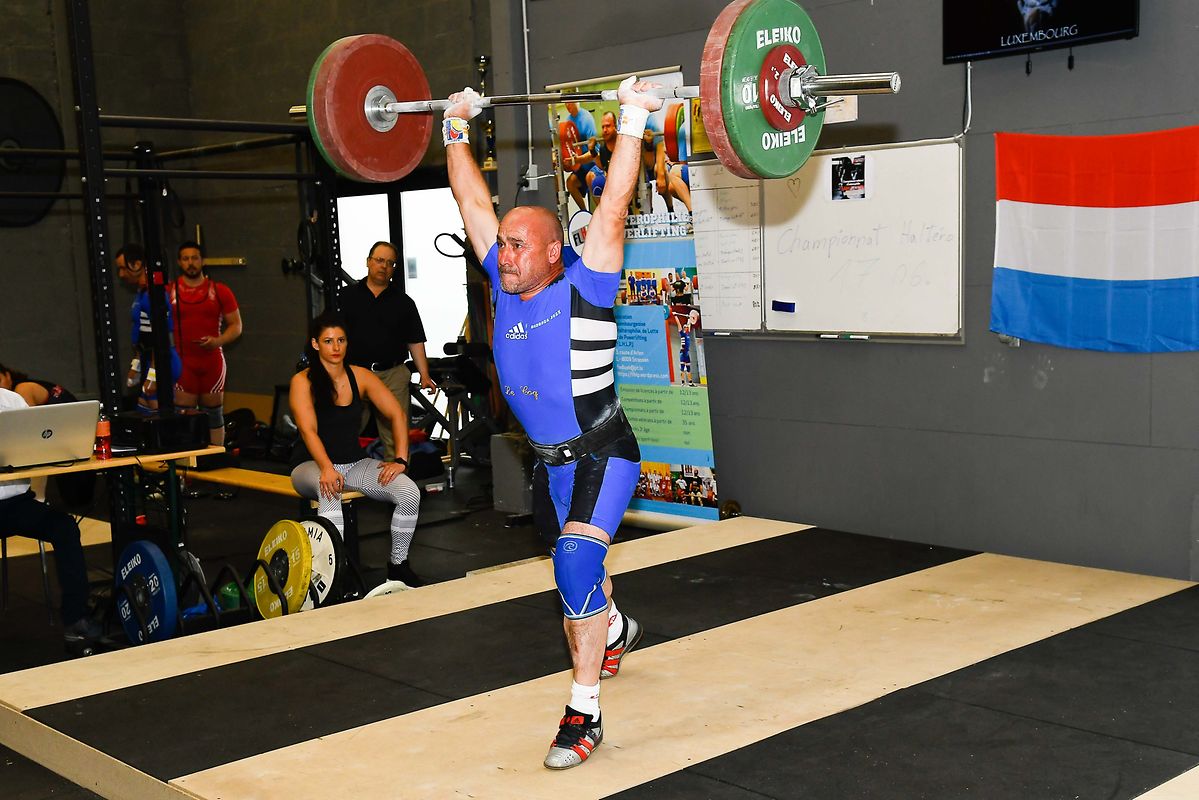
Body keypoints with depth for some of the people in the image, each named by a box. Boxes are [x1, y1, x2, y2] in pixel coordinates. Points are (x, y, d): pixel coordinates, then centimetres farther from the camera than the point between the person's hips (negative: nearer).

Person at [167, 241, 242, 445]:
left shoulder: (220, 291, 4)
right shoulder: (168, 291, 2)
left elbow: (236, 325, 5)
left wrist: (218, 341, -12)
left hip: (212, 361, 1)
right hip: (182, 362, -1)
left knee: (214, 414, 7)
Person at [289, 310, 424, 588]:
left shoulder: (361, 376, 3)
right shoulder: (303, 382, -7)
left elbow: (397, 415, 0)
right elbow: (308, 430, -21)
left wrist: (401, 459, -15)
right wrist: (327, 469, -39)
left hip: (356, 464, 4)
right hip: (316, 466, -3)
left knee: (409, 492, -23)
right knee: (329, 489, -41)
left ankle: (398, 565, -4)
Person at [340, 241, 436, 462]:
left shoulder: (403, 302, 10)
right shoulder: (347, 296, 10)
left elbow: (415, 342, 9)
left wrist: (424, 375, -1)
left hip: (393, 376, 0)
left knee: (395, 436, -2)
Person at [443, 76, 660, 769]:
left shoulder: (583, 288, -19)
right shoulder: (506, 286, -4)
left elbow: (614, 205, -25)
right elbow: (474, 201, 3)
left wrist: (633, 120, -26)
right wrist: (456, 127, 6)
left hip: (602, 456, -7)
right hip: (549, 459, 7)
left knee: (576, 561, -25)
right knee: (575, 561, 25)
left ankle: (584, 711, -18)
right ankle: (617, 631, 56)